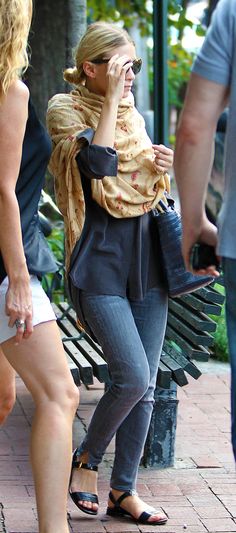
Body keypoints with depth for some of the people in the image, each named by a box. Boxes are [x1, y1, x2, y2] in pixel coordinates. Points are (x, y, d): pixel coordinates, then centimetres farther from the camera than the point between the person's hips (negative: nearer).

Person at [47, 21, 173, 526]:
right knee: (132, 377, -15)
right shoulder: (66, 110, -3)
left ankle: (124, 489, 15)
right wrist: (111, 100, -16)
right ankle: (86, 458, 10)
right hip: (100, 260, -6)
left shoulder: (133, 115, 15)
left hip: (145, 257, 6)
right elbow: (98, 165, -21)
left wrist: (162, 167, 2)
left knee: (144, 385, 5)